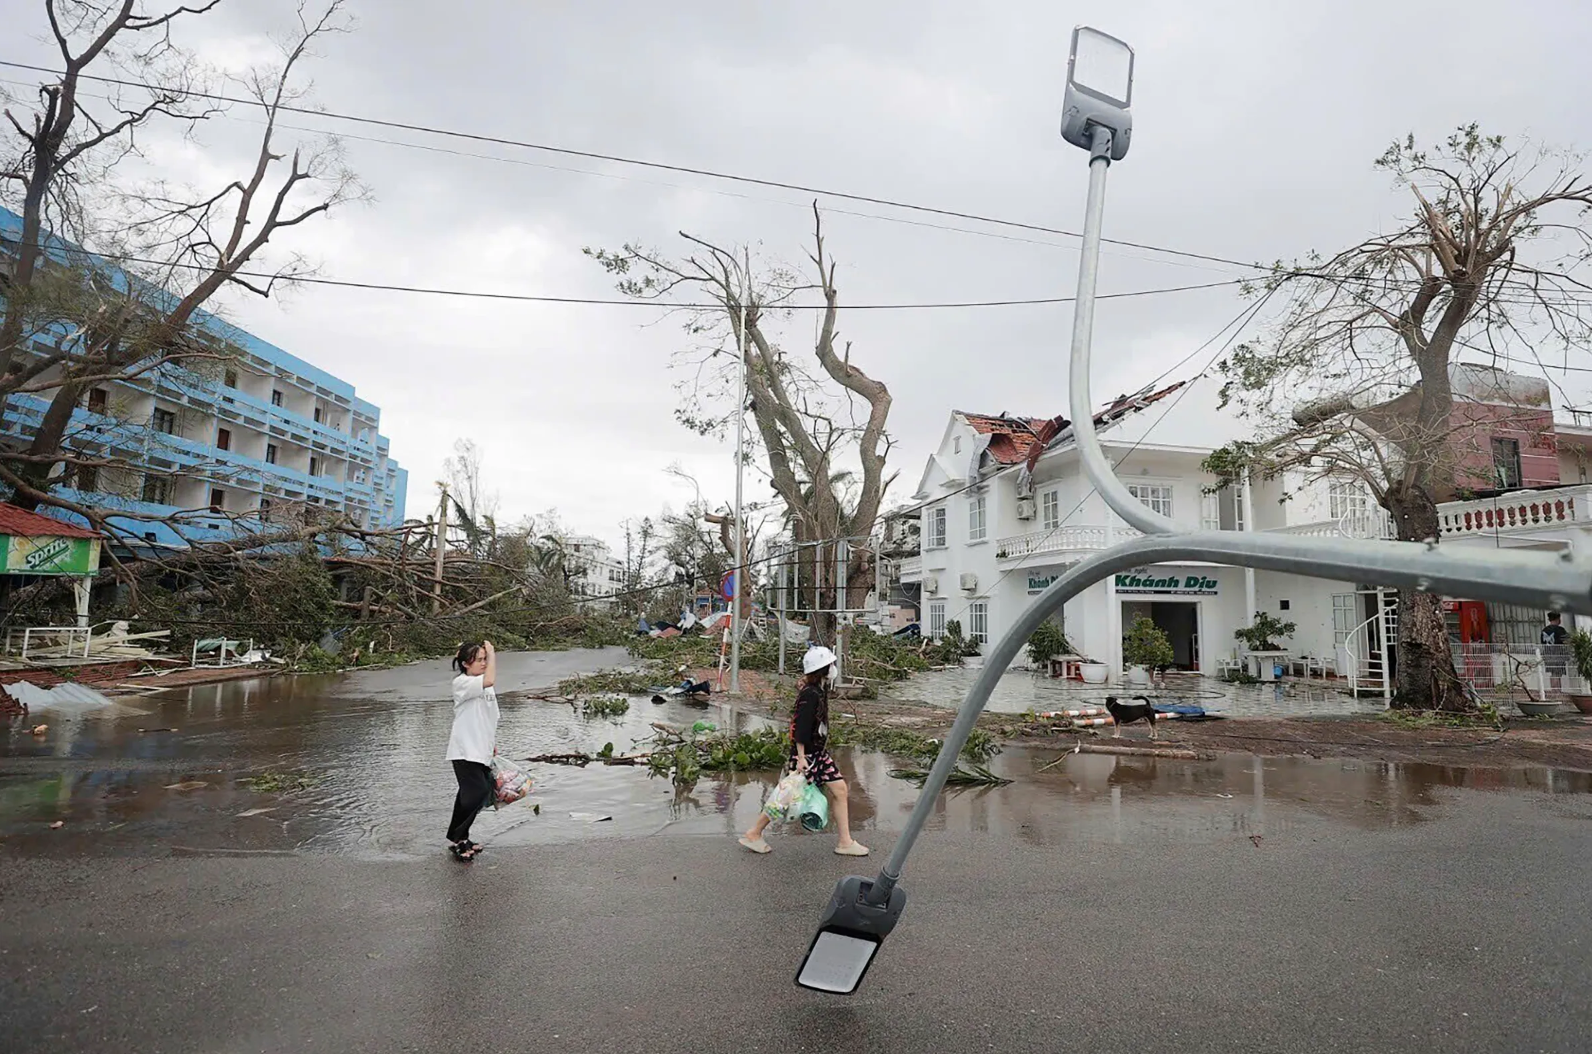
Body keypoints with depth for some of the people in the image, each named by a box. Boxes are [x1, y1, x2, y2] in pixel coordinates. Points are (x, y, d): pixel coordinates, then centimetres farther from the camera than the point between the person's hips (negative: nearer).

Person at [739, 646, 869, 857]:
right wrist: (801, 758, -24)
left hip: (819, 752, 9)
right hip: (806, 754, -9)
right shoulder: (810, 694, -22)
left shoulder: (820, 689, 7)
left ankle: (845, 842, 15)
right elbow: (801, 728, -23)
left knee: (839, 789, 6)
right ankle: (753, 834, 17)